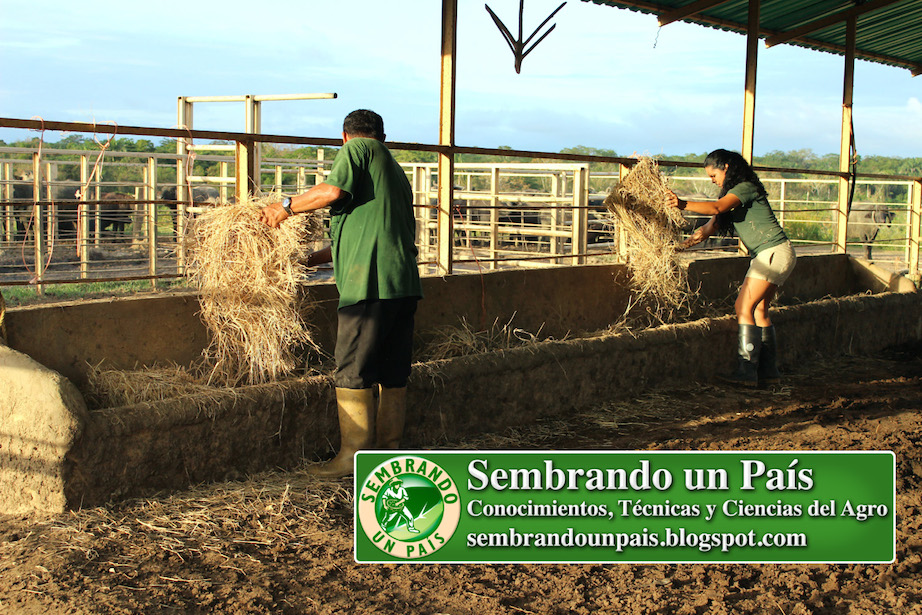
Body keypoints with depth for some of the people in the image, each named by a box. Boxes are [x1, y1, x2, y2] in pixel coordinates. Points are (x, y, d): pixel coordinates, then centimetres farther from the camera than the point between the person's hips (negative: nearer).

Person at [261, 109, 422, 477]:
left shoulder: (356, 149, 5)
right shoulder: (396, 171, 28)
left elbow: (334, 191, -15)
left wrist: (288, 206, -1)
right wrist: (315, 258, 34)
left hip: (370, 282, -8)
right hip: (404, 282, 8)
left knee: (353, 372, -3)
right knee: (392, 374, 11)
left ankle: (353, 456, 0)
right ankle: (388, 451, 17)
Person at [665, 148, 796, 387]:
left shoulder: (745, 188, -12)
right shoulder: (735, 193, 18)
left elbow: (716, 208, -29)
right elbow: (715, 222, 12)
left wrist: (684, 204, -37)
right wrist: (700, 235, -3)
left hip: (774, 252, -10)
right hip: (767, 255, 10)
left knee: (744, 307, -13)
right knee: (759, 310, 10)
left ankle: (746, 371, -14)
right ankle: (769, 371, 14)